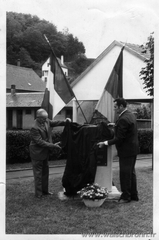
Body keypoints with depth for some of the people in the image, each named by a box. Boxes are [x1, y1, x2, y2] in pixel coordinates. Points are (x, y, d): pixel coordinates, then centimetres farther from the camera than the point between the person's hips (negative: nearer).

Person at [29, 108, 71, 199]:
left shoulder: (46, 121, -3)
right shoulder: (34, 128, -25)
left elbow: (55, 123, 4)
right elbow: (40, 142, -25)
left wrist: (65, 121, -16)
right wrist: (53, 145, -24)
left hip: (45, 151, 8)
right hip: (37, 153, -8)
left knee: (45, 171, 16)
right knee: (38, 173, 3)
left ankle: (45, 190, 29)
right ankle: (38, 193, 14)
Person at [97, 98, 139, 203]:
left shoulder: (123, 119, -24)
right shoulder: (131, 115, 7)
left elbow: (119, 138, -23)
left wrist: (106, 143, -17)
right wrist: (116, 125, 13)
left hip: (126, 151, -10)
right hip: (133, 148, 10)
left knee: (125, 174, 2)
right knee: (131, 172, 18)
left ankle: (126, 196, 13)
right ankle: (134, 195, 28)